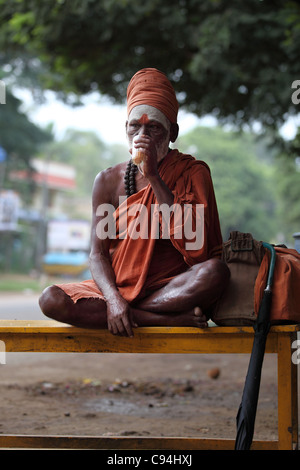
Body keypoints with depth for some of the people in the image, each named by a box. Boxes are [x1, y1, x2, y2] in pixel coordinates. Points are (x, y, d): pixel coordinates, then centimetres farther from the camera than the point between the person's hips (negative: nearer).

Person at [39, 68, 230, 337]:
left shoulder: (193, 173, 2)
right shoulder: (108, 180, 7)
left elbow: (192, 241, -15)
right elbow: (98, 253, 0)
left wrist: (153, 177, -18)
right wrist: (113, 299, -22)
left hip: (173, 288, -2)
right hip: (117, 287, 2)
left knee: (216, 271, -33)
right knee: (51, 299, -26)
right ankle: (173, 320, -26)